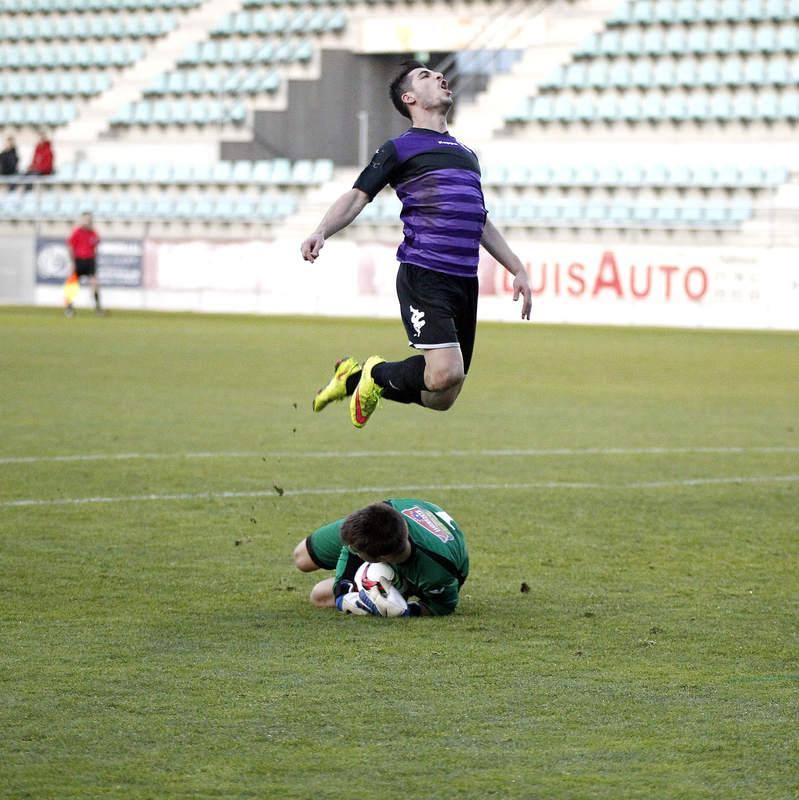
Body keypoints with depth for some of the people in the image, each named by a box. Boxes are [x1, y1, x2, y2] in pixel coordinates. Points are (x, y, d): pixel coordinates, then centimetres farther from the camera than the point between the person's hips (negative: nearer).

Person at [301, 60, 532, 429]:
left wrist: (518, 269, 28)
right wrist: (321, 232, -18)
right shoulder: (400, 148, 6)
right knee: (445, 373, -24)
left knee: (442, 399, 3)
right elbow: (357, 196, -1)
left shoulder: (465, 154, 27)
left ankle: (355, 378, 26)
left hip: (465, 282, 7)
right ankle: (379, 374, 6)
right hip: (423, 275, -7)